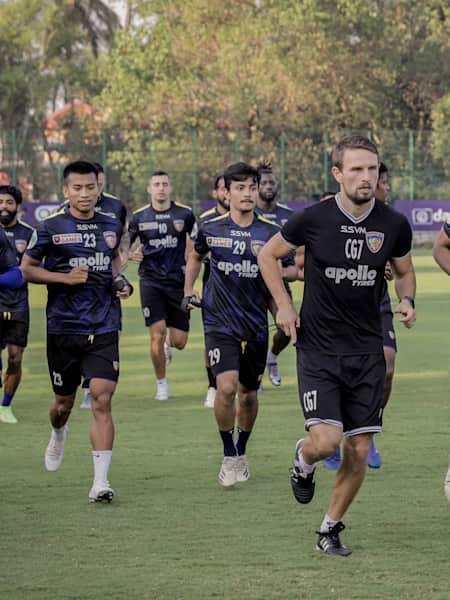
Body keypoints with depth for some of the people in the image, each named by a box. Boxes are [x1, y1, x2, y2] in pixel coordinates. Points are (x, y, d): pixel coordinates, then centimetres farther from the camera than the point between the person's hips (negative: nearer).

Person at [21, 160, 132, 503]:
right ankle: (58, 435, 51)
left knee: (102, 400, -12)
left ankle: (101, 481, -14)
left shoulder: (112, 225, 7)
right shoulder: (52, 227, -4)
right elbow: (27, 269, 2)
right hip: (63, 327, -1)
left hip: (104, 329, 1)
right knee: (65, 401, 12)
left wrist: (120, 280, 6)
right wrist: (65, 277, -13)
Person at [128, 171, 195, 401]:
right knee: (157, 336, -12)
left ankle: (168, 346, 37)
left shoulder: (185, 214, 1)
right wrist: (131, 255, -13)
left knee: (179, 342, -1)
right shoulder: (139, 216, 1)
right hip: (150, 281, -1)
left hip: (178, 281, 1)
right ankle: (161, 383, 6)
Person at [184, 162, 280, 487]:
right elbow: (196, 256, 21)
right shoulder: (211, 229, 0)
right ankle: (229, 457, -3)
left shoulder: (271, 232, -3)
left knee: (248, 393, 11)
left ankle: (241, 451, 35)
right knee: (227, 387, -18)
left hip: (256, 323, 1)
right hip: (220, 322, -1)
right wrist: (188, 290, 15)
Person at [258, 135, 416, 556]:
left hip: (367, 351, 3)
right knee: (326, 439, -17)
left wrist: (406, 300, -3)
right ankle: (303, 461, 21)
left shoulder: (394, 225, -2)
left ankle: (331, 528, 20)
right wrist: (284, 305, -1)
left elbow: (404, 271, 18)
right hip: (318, 349, -3)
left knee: (359, 450, 1)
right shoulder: (313, 220, -9)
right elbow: (267, 254, 7)